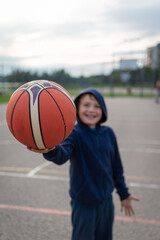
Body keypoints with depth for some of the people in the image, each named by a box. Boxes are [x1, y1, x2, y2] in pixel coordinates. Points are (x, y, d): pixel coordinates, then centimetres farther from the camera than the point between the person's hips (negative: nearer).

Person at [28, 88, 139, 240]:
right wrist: (50, 150, -61)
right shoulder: (74, 133, -16)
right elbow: (62, 156, -38)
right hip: (83, 204, -4)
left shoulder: (108, 133, -3)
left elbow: (116, 166, 7)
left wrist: (124, 194, 13)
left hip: (106, 201, 4)